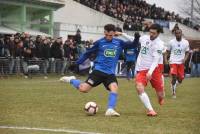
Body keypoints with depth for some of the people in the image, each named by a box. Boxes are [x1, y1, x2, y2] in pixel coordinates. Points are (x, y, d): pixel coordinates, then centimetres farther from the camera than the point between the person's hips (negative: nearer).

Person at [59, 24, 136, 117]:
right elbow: (88, 53, 7)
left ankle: (110, 110, -23)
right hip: (98, 71, -2)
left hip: (110, 73, 2)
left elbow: (132, 45, 11)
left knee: (114, 88, -26)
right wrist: (77, 63, 5)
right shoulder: (99, 43, -1)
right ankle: (71, 80, 19)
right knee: (83, 89, -11)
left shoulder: (119, 43, 5)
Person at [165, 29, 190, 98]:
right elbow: (167, 51, 8)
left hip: (181, 62, 2)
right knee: (174, 76, -16)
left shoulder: (185, 42, 1)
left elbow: (187, 52, 10)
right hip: (173, 62, -2)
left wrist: (185, 59, -9)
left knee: (180, 79, 3)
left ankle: (174, 85, 38)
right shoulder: (171, 42, -1)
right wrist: (165, 59, -8)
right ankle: (173, 92, -1)